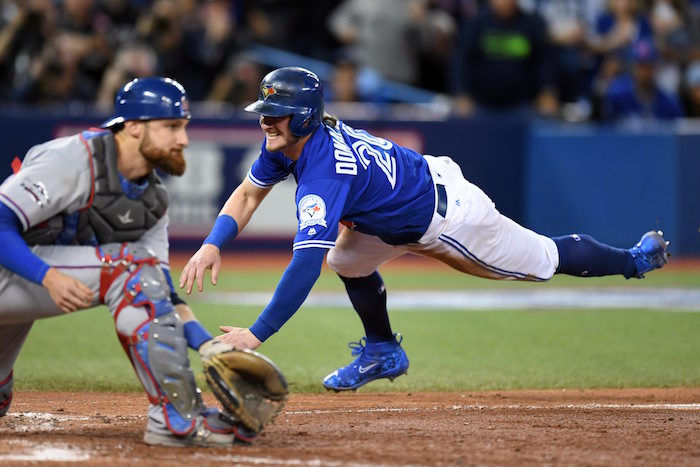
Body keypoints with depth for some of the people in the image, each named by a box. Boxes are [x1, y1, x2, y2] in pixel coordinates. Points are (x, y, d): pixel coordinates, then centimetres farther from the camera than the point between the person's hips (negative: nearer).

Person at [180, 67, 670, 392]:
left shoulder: (323, 171, -38)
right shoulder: (286, 141, -12)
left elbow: (306, 263, -46)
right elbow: (248, 194, 0)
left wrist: (257, 333, -50)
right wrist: (213, 243, -19)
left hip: (449, 218, -8)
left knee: (547, 260, 10)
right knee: (348, 259, 17)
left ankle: (634, 258, 33)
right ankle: (383, 351, 36)